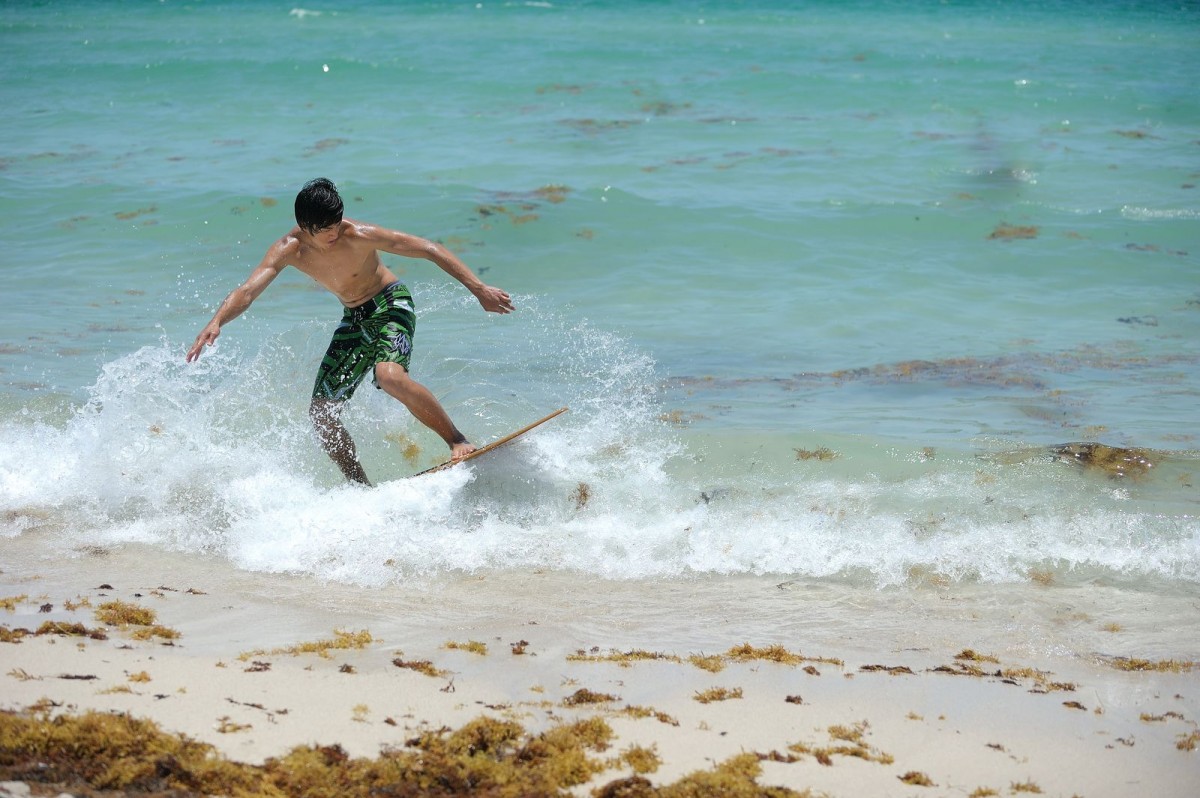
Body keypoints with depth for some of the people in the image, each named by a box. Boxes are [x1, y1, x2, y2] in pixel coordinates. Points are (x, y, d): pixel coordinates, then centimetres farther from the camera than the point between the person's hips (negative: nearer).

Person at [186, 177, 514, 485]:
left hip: (390, 304, -6)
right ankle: (362, 489, 14)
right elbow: (247, 290, -22)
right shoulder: (289, 250, -15)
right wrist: (216, 322, -43)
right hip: (354, 318, 6)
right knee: (321, 411, 1)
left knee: (389, 375, -35)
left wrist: (479, 289, -24)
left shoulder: (359, 235, -26)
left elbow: (429, 250, -22)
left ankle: (459, 442, -20)